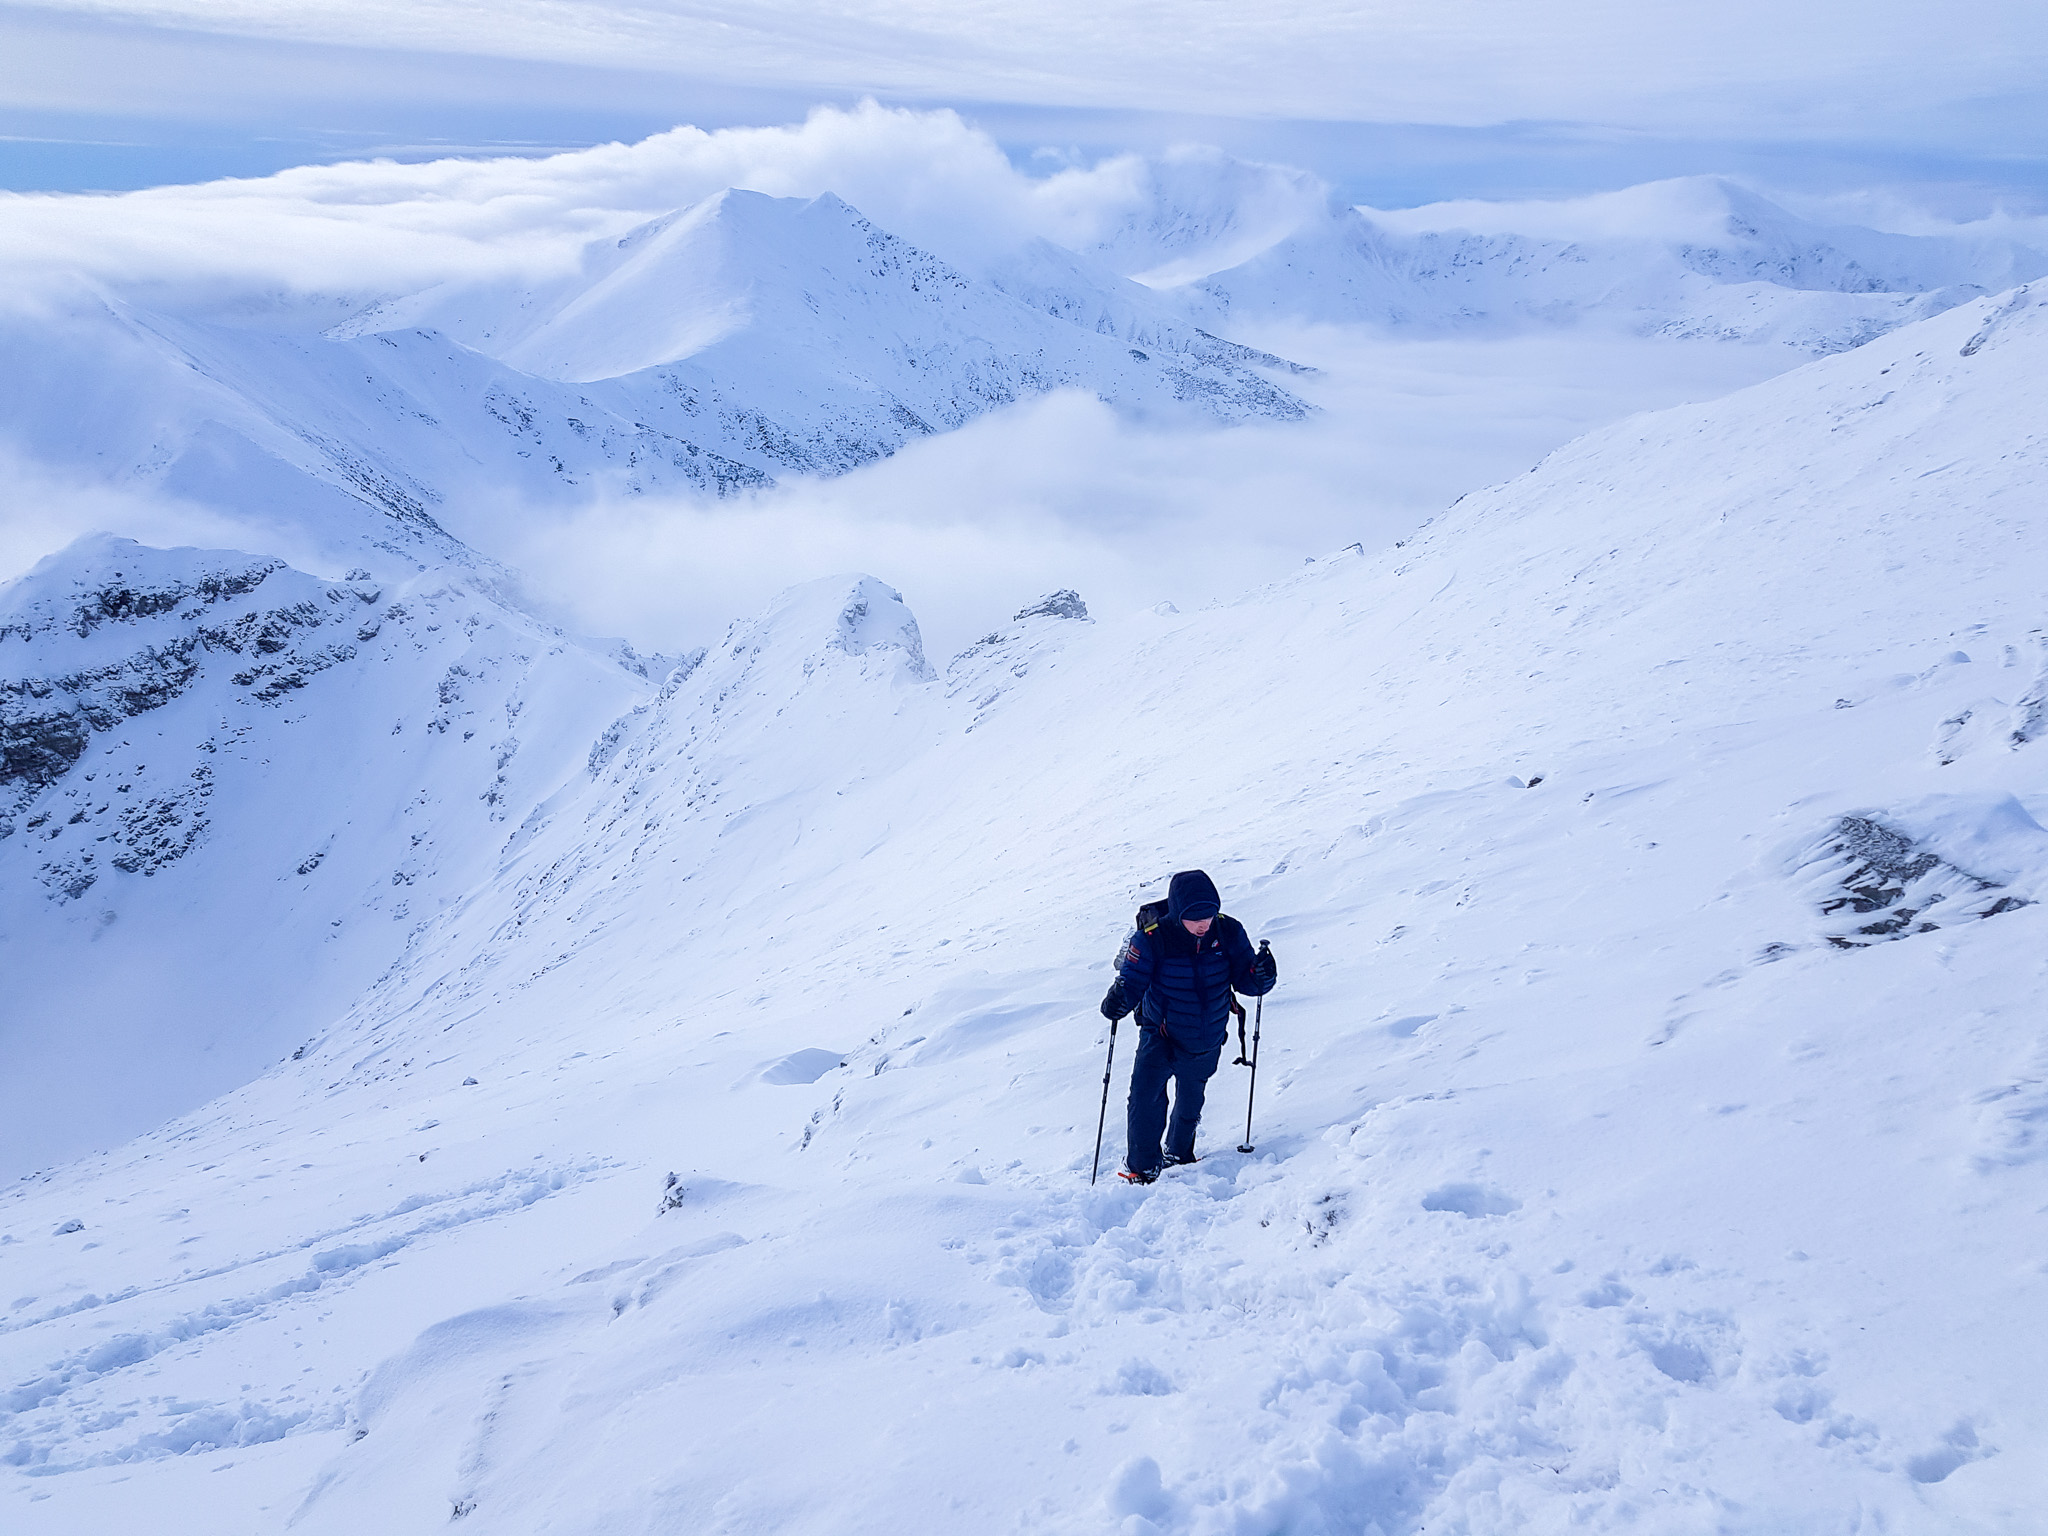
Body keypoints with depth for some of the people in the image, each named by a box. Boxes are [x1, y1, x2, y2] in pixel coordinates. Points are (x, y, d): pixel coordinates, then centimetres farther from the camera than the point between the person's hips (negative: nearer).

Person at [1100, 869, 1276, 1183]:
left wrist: (1261, 976, -31)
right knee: (1145, 1096, -20)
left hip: (1207, 1042, 3)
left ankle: (1179, 1153, 51)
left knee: (1190, 1104, 23)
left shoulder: (1228, 932, -14)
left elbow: (1244, 979, -8)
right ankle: (1142, 1167, 0)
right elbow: (1132, 980, -19)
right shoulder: (1152, 938, -23)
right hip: (1161, 1036, -3)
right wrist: (1118, 1000, -41)